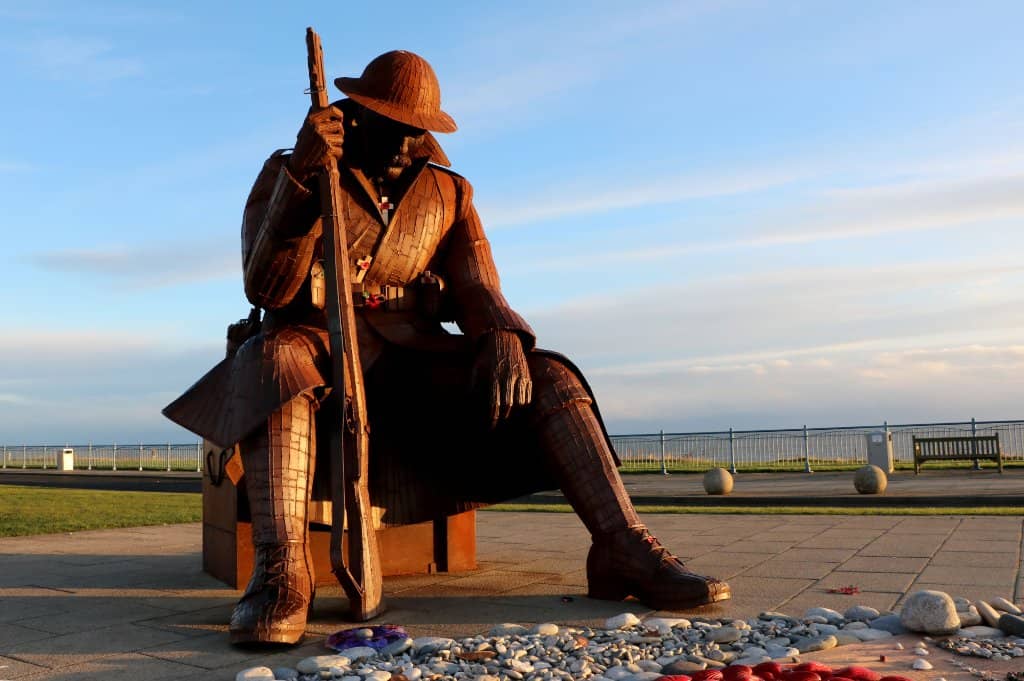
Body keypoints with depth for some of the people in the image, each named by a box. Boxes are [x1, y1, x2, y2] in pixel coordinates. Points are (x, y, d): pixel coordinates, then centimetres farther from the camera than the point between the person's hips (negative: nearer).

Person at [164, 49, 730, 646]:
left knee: (549, 376, -17)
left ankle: (623, 547, -25)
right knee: (276, 354, -39)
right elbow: (266, 289, -11)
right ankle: (281, 573, -47)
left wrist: (502, 338, -21)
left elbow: (477, 292, 3)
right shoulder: (289, 174, 3)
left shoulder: (448, 193, 13)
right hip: (317, 353, -3)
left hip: (411, 360, 3)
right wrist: (299, 178, -24)